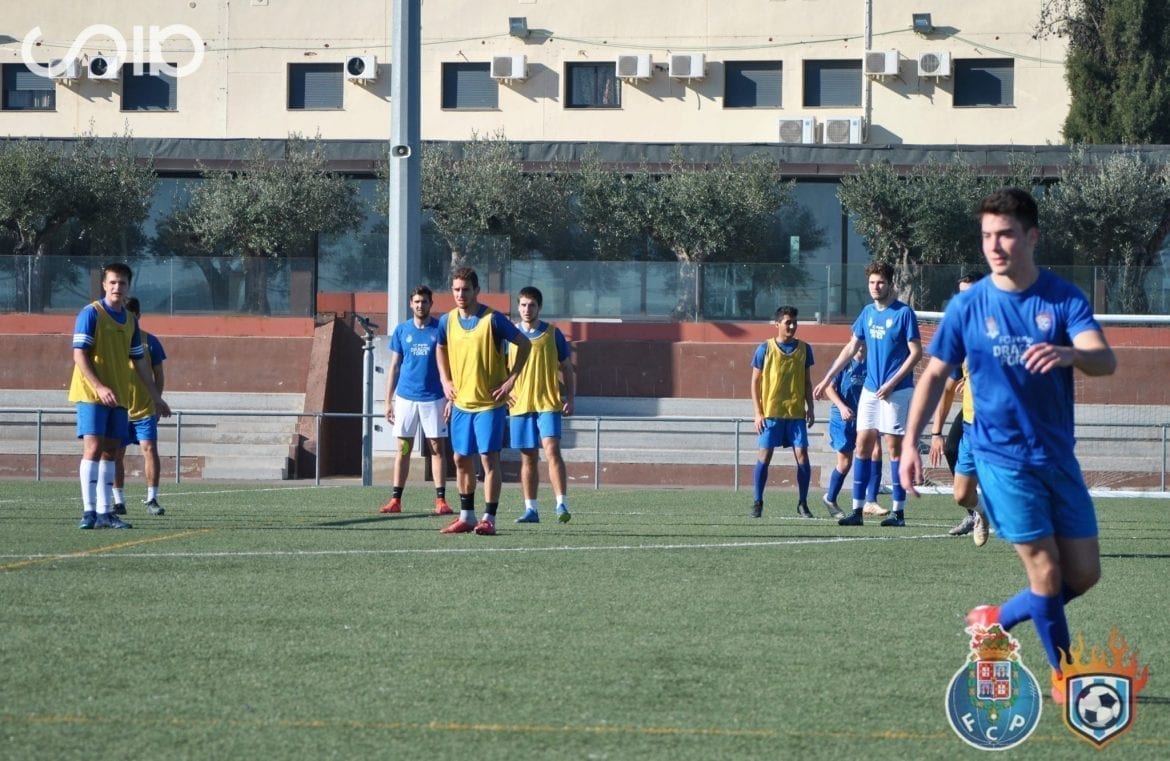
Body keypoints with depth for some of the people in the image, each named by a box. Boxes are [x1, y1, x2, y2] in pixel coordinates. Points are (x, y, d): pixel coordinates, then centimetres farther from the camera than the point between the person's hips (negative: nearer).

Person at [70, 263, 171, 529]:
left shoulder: (130, 321, 13)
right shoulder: (91, 314, -7)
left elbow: (139, 361, 19)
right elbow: (79, 355, -13)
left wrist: (156, 397, 17)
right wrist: (99, 387, -23)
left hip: (119, 397, 7)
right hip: (91, 395, -6)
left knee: (110, 452, 5)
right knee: (93, 449, -12)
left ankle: (104, 512, 7)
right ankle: (89, 511, -13)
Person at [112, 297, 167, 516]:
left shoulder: (150, 341, 4)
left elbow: (159, 375, 8)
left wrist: (156, 402, -1)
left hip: (145, 409, -1)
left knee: (149, 449, -10)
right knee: (116, 454, 4)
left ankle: (151, 499, -4)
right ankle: (119, 501, 13)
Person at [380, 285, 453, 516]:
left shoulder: (441, 329, 0)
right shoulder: (401, 330, 6)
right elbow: (394, 367, 9)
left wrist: (451, 398, -8)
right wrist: (388, 401, 5)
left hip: (434, 399, -2)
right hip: (406, 397, 2)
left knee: (437, 448, 0)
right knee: (403, 449, 3)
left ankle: (441, 499, 1)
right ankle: (395, 499, 4)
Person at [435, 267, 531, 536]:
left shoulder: (493, 319, -11)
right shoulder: (447, 321, 3)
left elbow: (524, 344, -4)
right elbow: (441, 349, 24)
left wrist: (511, 380, -9)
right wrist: (445, 380, 10)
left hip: (490, 402, -5)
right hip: (461, 402, 5)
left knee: (489, 458, -6)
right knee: (461, 459, 9)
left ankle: (489, 518, -4)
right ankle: (466, 516, 19)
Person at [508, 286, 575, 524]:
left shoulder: (552, 333, 4)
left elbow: (566, 368, 9)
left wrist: (570, 398, 0)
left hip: (548, 403, -2)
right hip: (519, 404, 2)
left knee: (552, 450, -16)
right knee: (528, 458, 6)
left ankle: (562, 505, -17)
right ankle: (531, 509, 12)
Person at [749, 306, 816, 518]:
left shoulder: (804, 349, 7)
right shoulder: (765, 349, -1)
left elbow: (807, 381, 15)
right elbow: (755, 382, 1)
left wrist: (810, 408, 7)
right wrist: (758, 412, -5)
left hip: (796, 413, 2)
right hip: (771, 412, -2)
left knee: (802, 455, -4)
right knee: (765, 455, -3)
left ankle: (802, 504, 5)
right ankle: (757, 502, 7)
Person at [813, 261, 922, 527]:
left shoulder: (903, 313, -8)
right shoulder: (867, 313, 11)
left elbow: (916, 352, -9)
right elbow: (851, 348, 19)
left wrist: (891, 384, -15)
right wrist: (827, 379, 17)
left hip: (896, 391, -6)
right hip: (870, 389, 6)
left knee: (894, 447, -3)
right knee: (862, 445, 2)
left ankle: (899, 512, 3)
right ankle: (857, 510, 4)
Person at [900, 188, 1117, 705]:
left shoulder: (1064, 299, -4)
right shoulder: (968, 306, -3)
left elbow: (1105, 360, -18)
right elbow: (935, 374, 5)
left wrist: (1069, 354, -41)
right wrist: (910, 443, -4)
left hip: (1058, 456, 3)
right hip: (1001, 457, -3)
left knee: (1084, 573, 5)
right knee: (1046, 570, -8)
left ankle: (999, 619, 28)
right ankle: (1063, 676, 9)